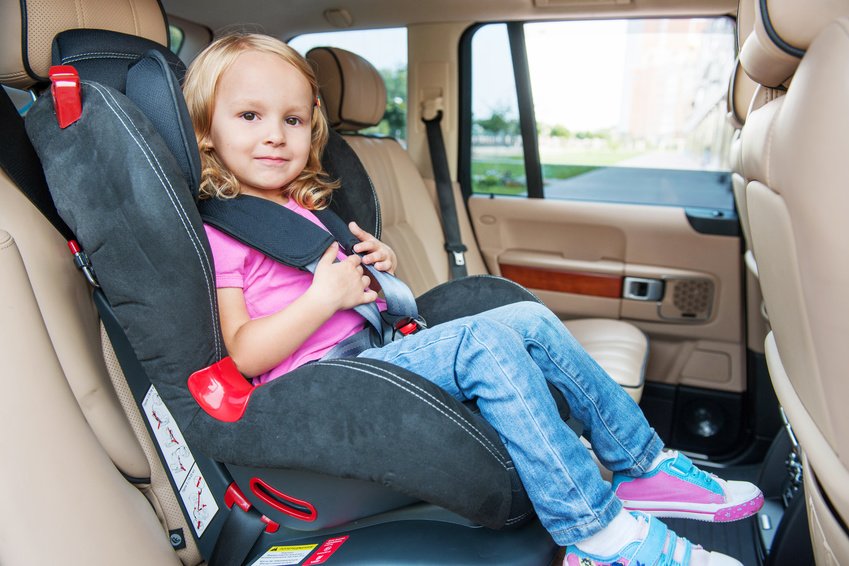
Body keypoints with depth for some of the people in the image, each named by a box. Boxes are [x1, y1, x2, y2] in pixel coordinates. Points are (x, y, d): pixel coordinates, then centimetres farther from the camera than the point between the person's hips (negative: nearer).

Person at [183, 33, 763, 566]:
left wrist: (379, 267, 2)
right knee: (485, 341, -28)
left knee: (528, 320, -6)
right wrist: (324, 297, -19)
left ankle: (644, 465, 4)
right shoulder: (217, 232, -5)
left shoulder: (302, 208, 20)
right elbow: (243, 355, -13)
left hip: (375, 347, 8)